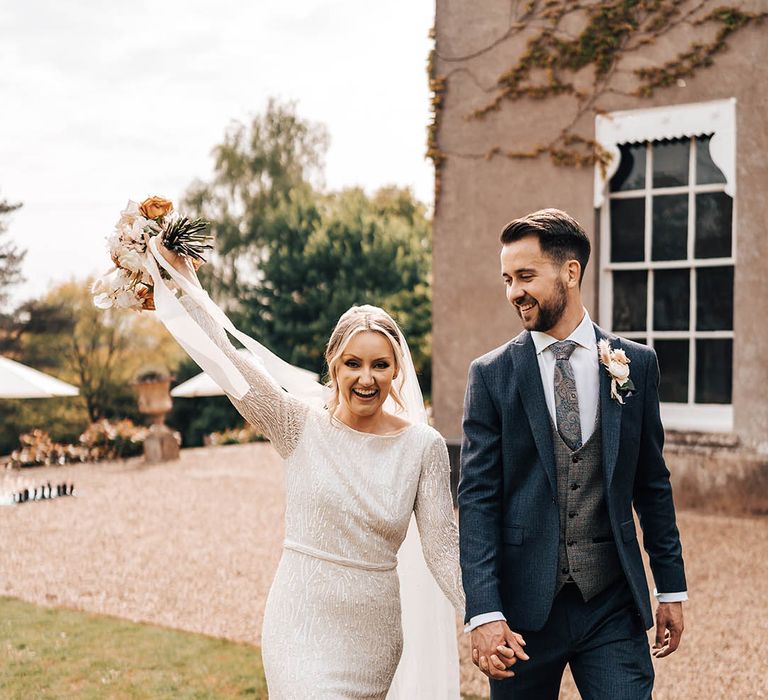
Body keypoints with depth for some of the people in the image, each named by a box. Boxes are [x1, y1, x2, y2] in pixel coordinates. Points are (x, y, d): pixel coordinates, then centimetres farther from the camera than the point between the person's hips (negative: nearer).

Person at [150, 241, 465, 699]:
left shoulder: (424, 446, -2)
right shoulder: (302, 427, -4)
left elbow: (443, 546, -2)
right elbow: (226, 356, -9)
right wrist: (183, 275, -9)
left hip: (375, 633, 2)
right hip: (304, 627, -2)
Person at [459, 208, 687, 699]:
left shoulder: (636, 364, 4)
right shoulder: (492, 375, -1)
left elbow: (652, 484, 10)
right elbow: (478, 499, -6)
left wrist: (672, 588, 11)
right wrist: (484, 612, -14)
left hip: (613, 604, 1)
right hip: (524, 607, -1)